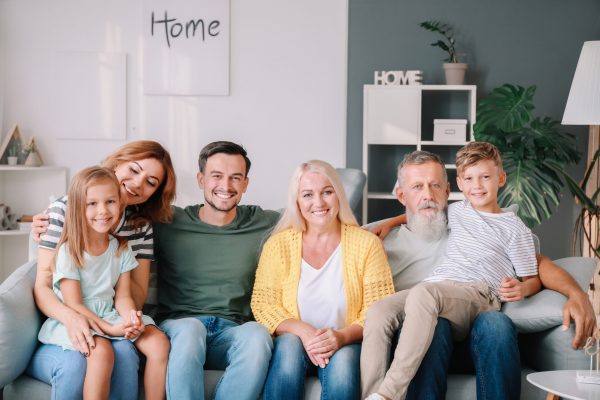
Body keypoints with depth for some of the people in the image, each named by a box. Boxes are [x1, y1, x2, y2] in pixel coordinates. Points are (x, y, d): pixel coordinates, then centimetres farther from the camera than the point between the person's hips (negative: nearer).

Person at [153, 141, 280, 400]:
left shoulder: (263, 224, 12)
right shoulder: (168, 223, 8)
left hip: (232, 332, 1)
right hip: (178, 327, -1)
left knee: (257, 335, -35)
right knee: (190, 329, -38)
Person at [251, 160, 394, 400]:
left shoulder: (366, 244, 0)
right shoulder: (278, 244, 3)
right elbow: (263, 304, -1)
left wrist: (343, 336, -23)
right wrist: (303, 331, -20)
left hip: (346, 344, -1)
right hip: (294, 339, 1)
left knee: (343, 359, -33)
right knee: (289, 344, -32)